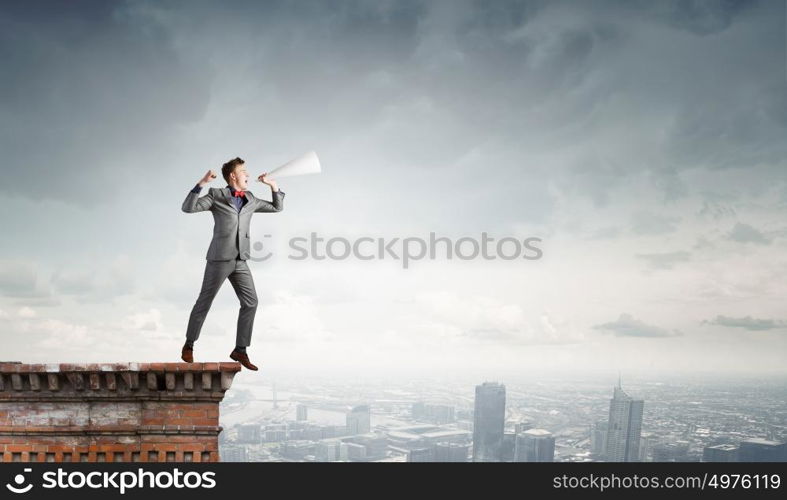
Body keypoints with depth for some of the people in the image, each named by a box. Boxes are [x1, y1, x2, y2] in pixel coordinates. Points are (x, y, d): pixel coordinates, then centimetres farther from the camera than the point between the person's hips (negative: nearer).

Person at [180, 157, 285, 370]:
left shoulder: (250, 200, 13)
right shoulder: (216, 195, -2)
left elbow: (277, 208, 22)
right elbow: (188, 208, -11)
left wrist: (274, 185, 9)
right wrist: (201, 184, -20)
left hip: (240, 261, 5)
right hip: (219, 258, -5)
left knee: (250, 302, -2)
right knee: (204, 302, 2)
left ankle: (240, 350, 6)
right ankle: (189, 345, 17)